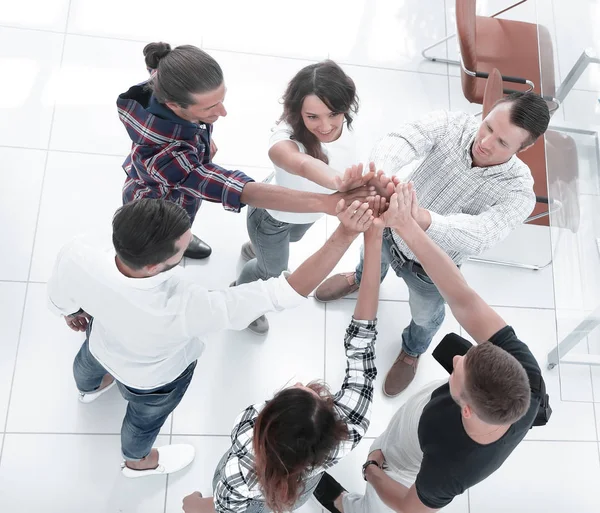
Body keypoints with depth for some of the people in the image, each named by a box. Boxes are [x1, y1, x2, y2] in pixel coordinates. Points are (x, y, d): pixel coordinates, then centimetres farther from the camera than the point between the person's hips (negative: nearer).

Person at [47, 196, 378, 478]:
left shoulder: (76, 258, -38)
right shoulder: (183, 309, -52)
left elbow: (59, 297, -13)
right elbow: (289, 291, -49)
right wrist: (345, 234, -51)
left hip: (102, 341, 5)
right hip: (151, 380, -4)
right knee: (145, 418, 32)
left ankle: (90, 388, 81)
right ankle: (137, 461, 69)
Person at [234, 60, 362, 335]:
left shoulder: (342, 124, -28)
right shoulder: (285, 138, -46)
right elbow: (303, 165, -72)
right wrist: (338, 181, -92)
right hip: (272, 216, -6)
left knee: (290, 241, 37)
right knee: (273, 269, 21)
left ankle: (255, 249, 75)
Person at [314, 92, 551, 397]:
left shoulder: (519, 193, -32)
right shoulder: (450, 125, -28)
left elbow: (478, 235, -48)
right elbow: (399, 142, -45)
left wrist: (424, 219, -67)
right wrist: (379, 174, -68)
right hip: (391, 231, 1)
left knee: (426, 316, 27)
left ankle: (412, 351, 65)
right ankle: (362, 280, 73)